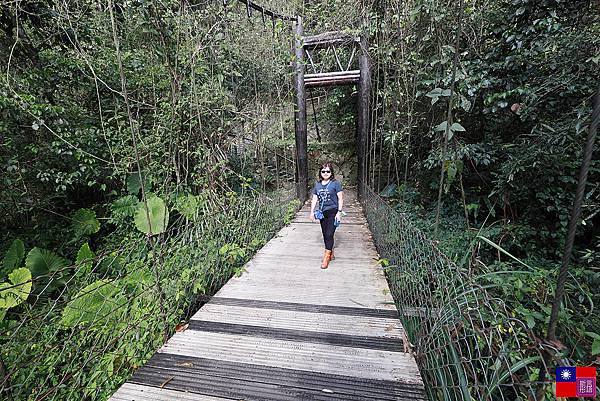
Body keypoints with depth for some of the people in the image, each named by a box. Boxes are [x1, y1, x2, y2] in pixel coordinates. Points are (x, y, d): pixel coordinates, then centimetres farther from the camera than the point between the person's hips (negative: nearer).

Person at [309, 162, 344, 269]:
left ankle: (326, 256, 4)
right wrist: (312, 212, 8)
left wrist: (339, 212, -12)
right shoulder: (317, 184, 9)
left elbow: (340, 198, -6)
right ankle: (331, 254, 29)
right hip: (322, 212, 5)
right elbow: (314, 199, 13)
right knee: (325, 235, 12)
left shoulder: (335, 183, -6)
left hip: (333, 212, -5)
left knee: (329, 234, -8)